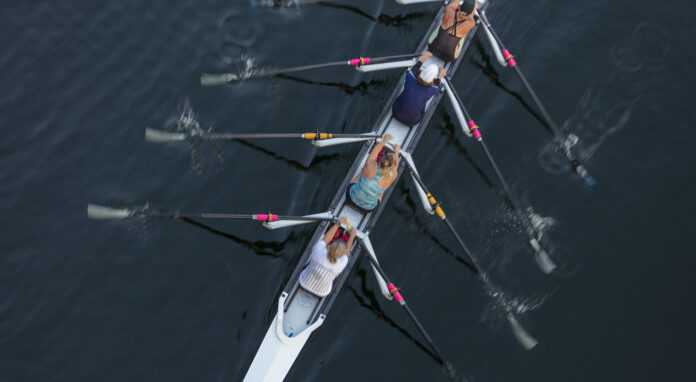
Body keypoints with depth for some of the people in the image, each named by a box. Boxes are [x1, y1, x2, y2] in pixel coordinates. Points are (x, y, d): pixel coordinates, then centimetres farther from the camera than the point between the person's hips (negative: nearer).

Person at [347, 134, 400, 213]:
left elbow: (375, 150, -6)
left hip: (351, 198, 0)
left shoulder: (370, 166, -30)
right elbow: (395, 165, -2)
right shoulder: (392, 176, -27)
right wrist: (396, 152, 19)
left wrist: (384, 140, 13)